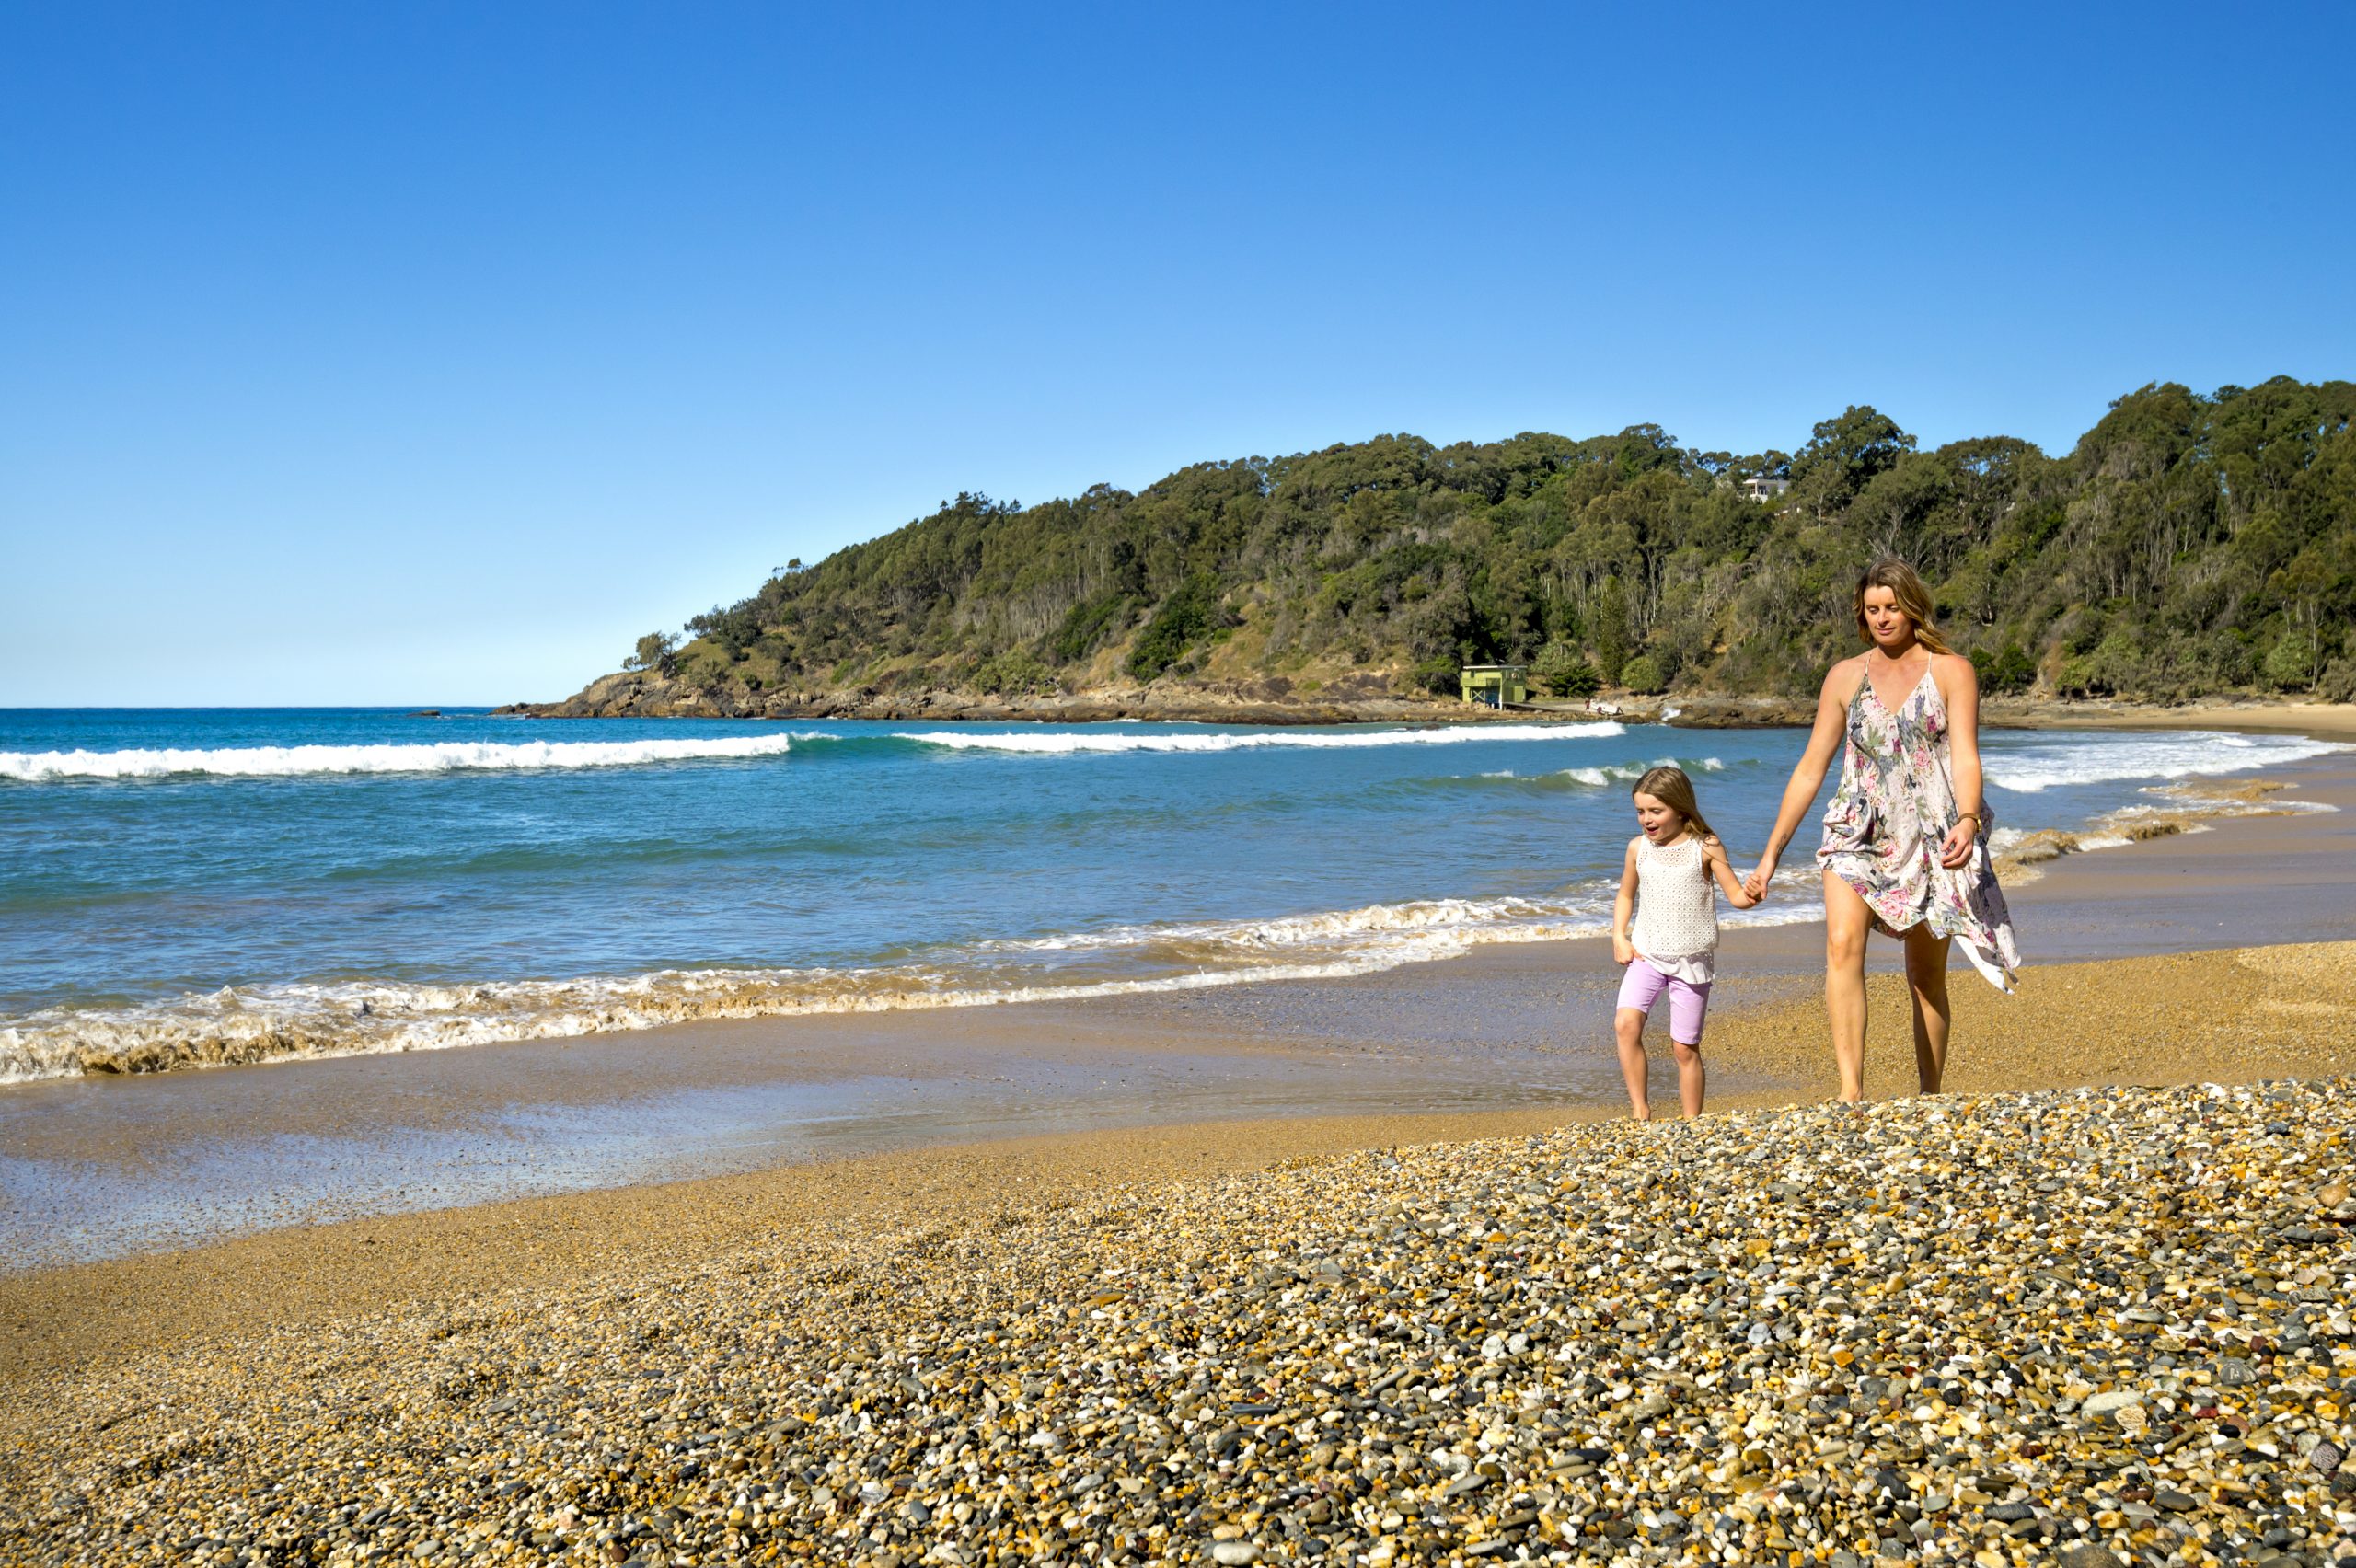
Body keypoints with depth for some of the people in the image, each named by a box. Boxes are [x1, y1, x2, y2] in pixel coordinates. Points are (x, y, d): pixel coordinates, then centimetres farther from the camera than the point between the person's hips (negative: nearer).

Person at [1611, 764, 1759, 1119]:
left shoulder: (1705, 848, -6)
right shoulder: (1638, 847, 3)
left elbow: (1736, 896, -6)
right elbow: (1626, 895, 17)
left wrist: (1752, 895, -29)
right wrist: (1619, 937, 3)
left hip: (1691, 960, -2)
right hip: (1646, 954, 2)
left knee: (1684, 1048, 1)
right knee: (1625, 1023, -20)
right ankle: (1640, 1109, -11)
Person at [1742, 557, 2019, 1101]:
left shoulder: (1952, 671, 3)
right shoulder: (1845, 676, 10)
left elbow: (1966, 757, -8)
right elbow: (1811, 768, 11)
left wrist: (1967, 821, -29)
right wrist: (1772, 852, 9)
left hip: (1929, 840, -1)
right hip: (1857, 832, 1)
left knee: (1927, 978, 6)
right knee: (1842, 943, -24)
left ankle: (1929, 1100, 19)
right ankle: (1851, 1091, -30)